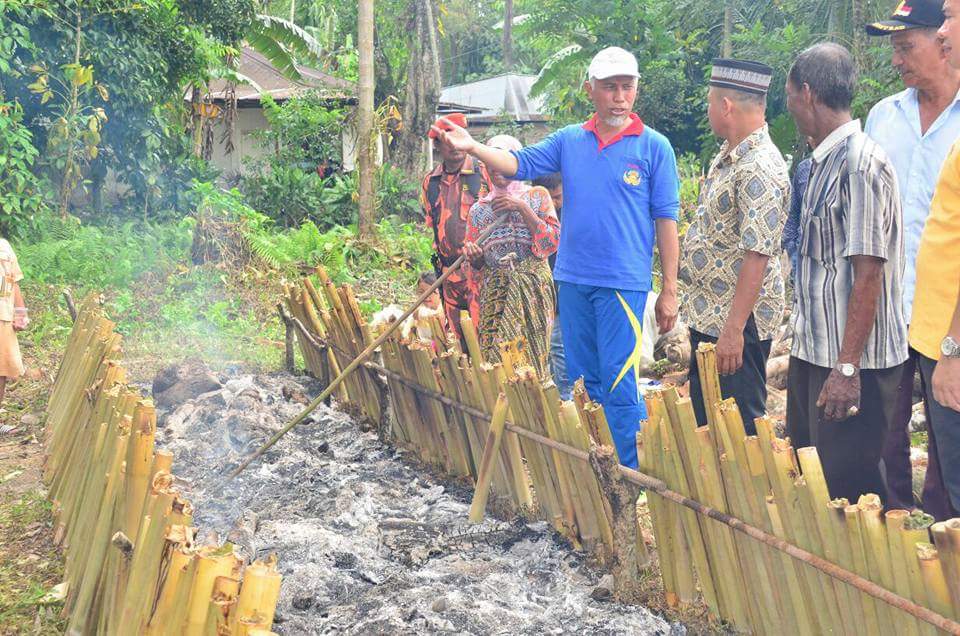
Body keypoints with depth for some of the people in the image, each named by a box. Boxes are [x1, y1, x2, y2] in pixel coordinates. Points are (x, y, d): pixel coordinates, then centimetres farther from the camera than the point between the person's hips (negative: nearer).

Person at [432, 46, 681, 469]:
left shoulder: (654, 147, -4)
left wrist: (669, 291, -7)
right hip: (572, 279, 5)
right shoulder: (569, 140, 9)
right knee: (580, 382, 14)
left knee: (619, 386, -8)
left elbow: (666, 220, -5)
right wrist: (472, 147, -15)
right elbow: (520, 164, 3)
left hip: (623, 282, -5)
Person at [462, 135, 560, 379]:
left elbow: (554, 241, -4)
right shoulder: (479, 209, 15)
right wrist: (472, 255, -7)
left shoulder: (537, 195, 8)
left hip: (532, 287, -2)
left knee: (530, 355, -8)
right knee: (495, 359, -7)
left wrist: (523, 208, -9)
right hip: (494, 292, 2)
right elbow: (477, 264, 16)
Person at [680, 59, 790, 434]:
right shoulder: (728, 155, 10)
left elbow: (757, 257, -26)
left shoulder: (759, 169, -22)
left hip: (735, 320, -10)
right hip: (707, 315, 10)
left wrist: (734, 329, -28)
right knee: (702, 420, 19)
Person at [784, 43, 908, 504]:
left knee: (847, 491, -2)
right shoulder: (824, 162, 11)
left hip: (852, 362, -9)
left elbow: (869, 275, -21)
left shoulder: (861, 163, -17)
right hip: (814, 353, 9)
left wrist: (847, 367, -22)